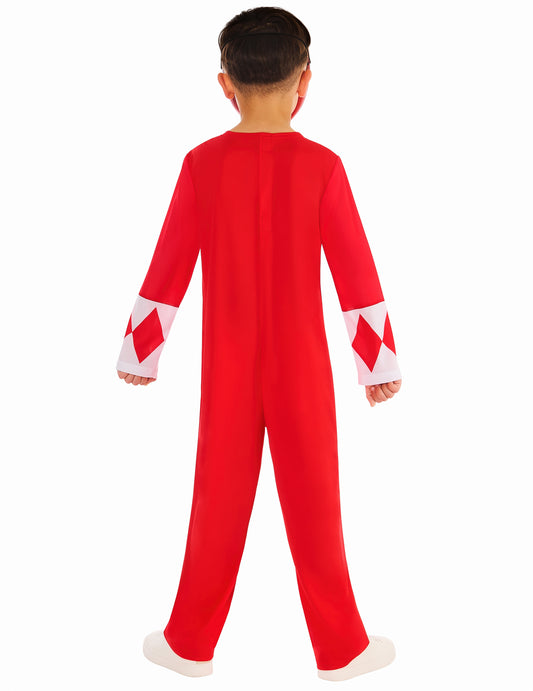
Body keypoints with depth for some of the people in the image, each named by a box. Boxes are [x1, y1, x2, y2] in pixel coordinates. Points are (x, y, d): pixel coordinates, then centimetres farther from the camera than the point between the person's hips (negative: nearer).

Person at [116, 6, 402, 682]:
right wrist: (380, 364, 3)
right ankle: (340, 648, 28)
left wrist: (138, 356, 9)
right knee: (314, 505, 11)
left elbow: (168, 269, -2)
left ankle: (190, 644, 30)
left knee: (219, 503, 14)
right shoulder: (321, 165, -10)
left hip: (228, 371, 1)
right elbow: (356, 275, -7)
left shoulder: (202, 164, -6)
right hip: (302, 370, -1)